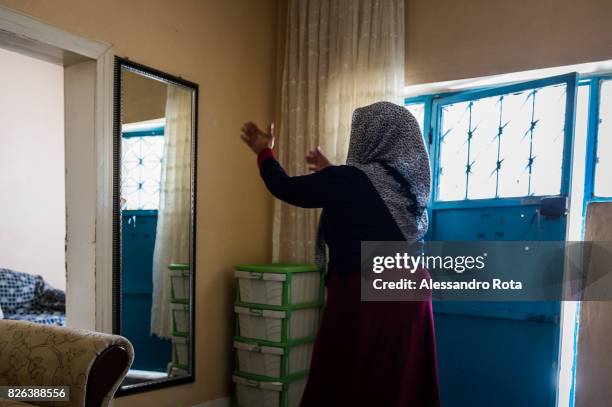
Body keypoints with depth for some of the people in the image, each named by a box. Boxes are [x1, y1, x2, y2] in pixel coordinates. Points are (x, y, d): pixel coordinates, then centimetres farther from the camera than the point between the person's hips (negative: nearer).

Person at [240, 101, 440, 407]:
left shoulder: (352, 179, -17)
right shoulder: (410, 180, 3)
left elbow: (285, 188, -4)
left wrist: (263, 151, 13)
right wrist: (330, 173, 29)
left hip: (364, 296, -7)